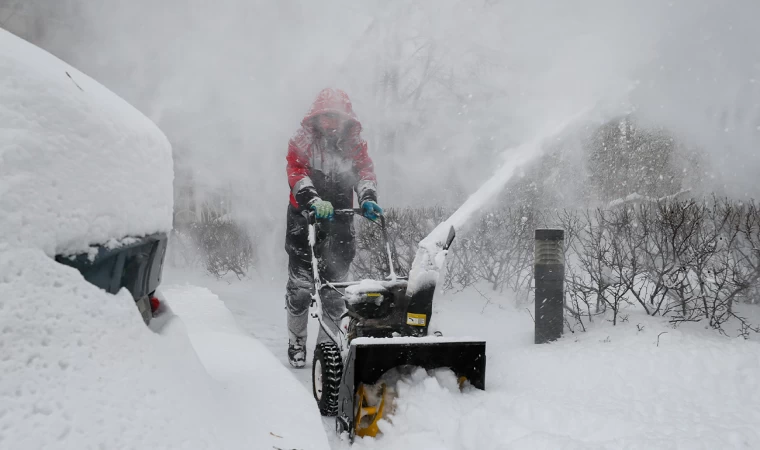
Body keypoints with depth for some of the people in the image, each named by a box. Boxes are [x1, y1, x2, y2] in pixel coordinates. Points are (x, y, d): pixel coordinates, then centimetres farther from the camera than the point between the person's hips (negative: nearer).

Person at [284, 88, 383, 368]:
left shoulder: (354, 142, 9)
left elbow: (365, 171, -3)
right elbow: (296, 173, -14)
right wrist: (314, 201, -32)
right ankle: (296, 343, 15)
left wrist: (368, 199, -24)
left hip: (339, 220, 2)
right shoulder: (302, 141, 0)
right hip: (304, 219, -2)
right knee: (300, 284, -2)